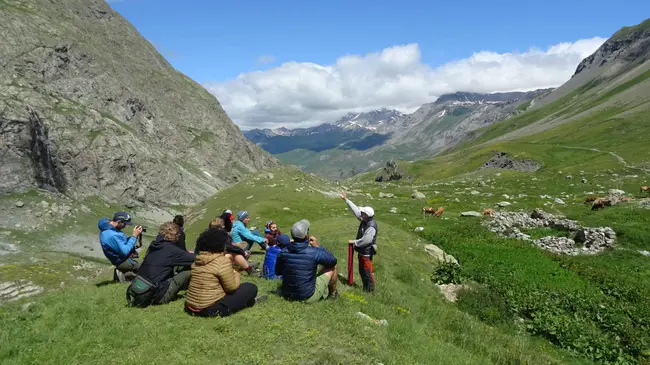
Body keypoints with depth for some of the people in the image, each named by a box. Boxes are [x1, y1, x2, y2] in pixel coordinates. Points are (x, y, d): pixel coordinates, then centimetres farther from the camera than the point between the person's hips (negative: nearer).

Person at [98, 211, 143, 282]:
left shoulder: (107, 225, 2)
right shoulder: (112, 235, -30)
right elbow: (125, 251, -28)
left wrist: (134, 236, -3)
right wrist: (134, 236, -23)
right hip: (122, 261, -10)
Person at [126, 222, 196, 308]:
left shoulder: (154, 245, 7)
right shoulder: (171, 249, -14)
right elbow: (193, 259, -10)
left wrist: (186, 254, 18)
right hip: (154, 296, -8)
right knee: (188, 270, -3)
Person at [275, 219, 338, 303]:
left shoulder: (284, 252, -12)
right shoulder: (314, 252, -24)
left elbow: (277, 272, 5)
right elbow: (333, 260, -6)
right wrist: (317, 247, 2)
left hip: (287, 296, 5)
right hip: (309, 297, -4)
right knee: (332, 266, 10)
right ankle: (332, 293, 33)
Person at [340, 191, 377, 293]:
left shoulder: (371, 227, -28)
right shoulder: (365, 220, -3)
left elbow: (366, 241, -30)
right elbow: (356, 210, 3)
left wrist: (354, 242, -16)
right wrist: (346, 199, 4)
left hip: (367, 252, -10)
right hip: (362, 251, 10)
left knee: (368, 271, 4)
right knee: (362, 271, 20)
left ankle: (370, 290, 20)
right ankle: (365, 288, 35)